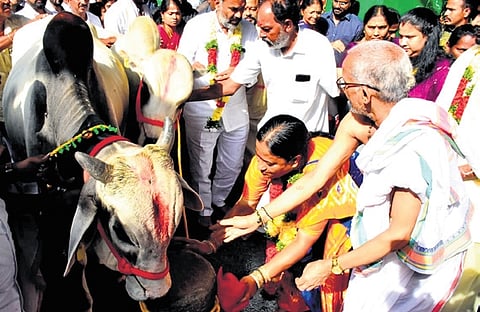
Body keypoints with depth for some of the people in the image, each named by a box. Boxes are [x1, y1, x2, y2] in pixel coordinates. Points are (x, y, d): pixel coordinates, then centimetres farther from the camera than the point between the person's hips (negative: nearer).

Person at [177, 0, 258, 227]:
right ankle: (204, 210, 32)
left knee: (232, 165, 17)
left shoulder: (249, 29, 2)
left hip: (236, 110, 3)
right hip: (201, 110, -3)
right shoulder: (197, 25, -5)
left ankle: (218, 201, 43)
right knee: (201, 167, 10)